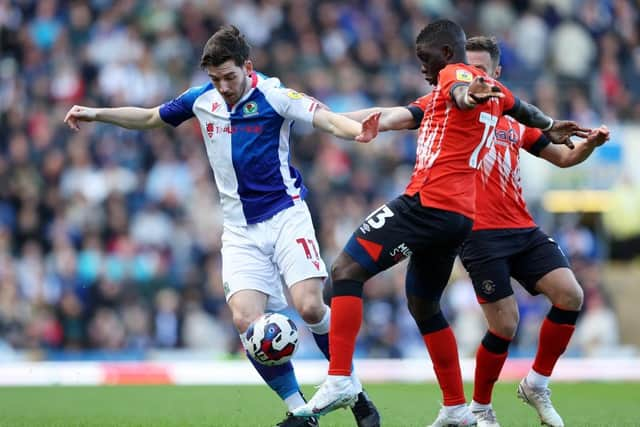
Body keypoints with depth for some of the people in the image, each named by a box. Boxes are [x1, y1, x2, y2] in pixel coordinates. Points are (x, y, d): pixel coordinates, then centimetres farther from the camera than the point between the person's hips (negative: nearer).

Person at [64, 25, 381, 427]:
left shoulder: (274, 95, -10)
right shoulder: (202, 100, 5)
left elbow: (328, 119, -22)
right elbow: (149, 118, 21)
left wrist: (358, 131, -44)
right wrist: (96, 114, 13)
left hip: (285, 215, -4)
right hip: (242, 230, 4)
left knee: (310, 306, -20)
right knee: (246, 319, -15)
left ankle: (355, 394, 2)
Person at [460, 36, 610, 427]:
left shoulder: (515, 122, 17)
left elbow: (564, 157, 25)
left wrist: (590, 144, 3)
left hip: (523, 231, 5)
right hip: (481, 233, -5)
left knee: (570, 295, -12)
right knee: (505, 326, -10)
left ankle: (536, 384, 5)